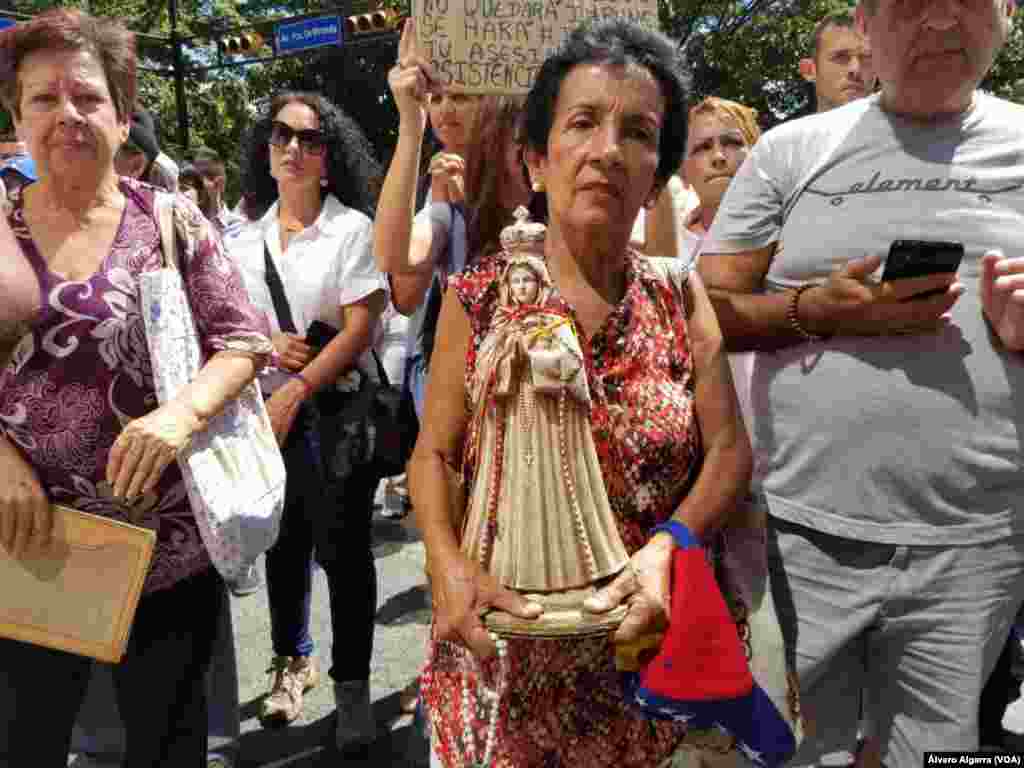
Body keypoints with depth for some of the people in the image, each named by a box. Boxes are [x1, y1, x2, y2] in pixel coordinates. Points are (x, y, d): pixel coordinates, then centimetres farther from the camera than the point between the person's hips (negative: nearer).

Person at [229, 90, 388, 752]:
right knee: (283, 542, 16)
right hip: (268, 412, 5)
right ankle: (293, 660, 36)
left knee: (341, 546, -2)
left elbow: (360, 328, -11)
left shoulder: (351, 228, -4)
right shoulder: (246, 243, 11)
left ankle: (352, 685, 14)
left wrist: (294, 393, -17)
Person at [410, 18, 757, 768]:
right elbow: (433, 455, -5)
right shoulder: (479, 296, -7)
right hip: (502, 639, -1)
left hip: (644, 636, 2)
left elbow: (729, 450, -5)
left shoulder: (681, 299, -3)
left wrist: (668, 546, -22)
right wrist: (449, 566, -22)